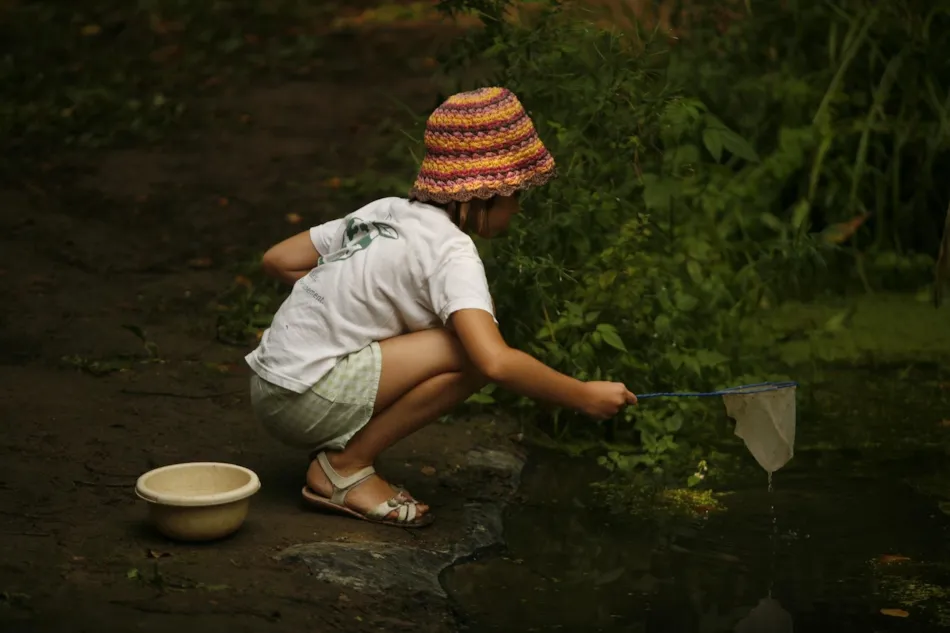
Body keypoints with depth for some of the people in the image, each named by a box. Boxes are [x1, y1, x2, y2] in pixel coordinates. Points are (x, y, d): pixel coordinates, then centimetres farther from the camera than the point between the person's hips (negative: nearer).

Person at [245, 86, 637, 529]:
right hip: (304, 399, -9)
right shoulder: (450, 250, -14)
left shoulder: (388, 210, 11)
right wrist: (584, 397, -17)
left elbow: (277, 261, 14)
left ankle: (342, 449, 9)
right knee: (472, 352, -17)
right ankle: (345, 466, -8)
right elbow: (495, 362, -28)